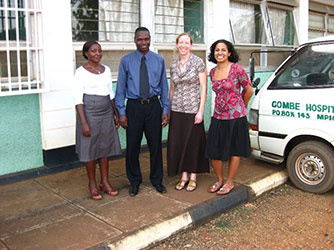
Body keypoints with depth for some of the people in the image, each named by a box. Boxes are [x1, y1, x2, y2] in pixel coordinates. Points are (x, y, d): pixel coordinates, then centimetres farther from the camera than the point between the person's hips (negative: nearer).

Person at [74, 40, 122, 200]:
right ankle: (92, 184, 18)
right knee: (90, 149, 3)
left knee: (105, 147, 10)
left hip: (106, 112, 5)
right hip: (89, 112, -5)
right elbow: (78, 99, -11)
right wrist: (83, 122, -17)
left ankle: (105, 182, 23)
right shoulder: (81, 72, -7)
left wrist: (116, 113, 12)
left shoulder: (106, 70, 10)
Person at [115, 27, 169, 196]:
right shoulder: (126, 60, 2)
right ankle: (134, 182, 24)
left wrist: (165, 109, 2)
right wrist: (121, 112, -5)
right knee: (132, 146, 5)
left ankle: (156, 180, 27)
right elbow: (121, 87, 1)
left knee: (155, 145, 10)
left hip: (153, 106, 1)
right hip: (134, 106, -1)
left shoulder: (159, 60, 6)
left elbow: (164, 86, 8)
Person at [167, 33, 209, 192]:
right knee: (177, 142, 7)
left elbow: (203, 87, -6)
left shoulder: (198, 62, -5)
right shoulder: (173, 65, 8)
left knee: (193, 142, 4)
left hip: (193, 108, -4)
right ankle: (184, 176, 22)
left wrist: (201, 111, -12)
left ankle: (193, 177, 20)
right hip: (177, 109, 4)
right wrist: (168, 108, 11)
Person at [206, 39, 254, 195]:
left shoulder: (237, 69, -10)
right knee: (213, 151, 6)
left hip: (236, 116, -5)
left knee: (234, 151, 8)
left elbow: (249, 91, -1)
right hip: (218, 116, 5)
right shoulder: (212, 72, 8)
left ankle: (230, 182, 24)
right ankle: (220, 180, 28)